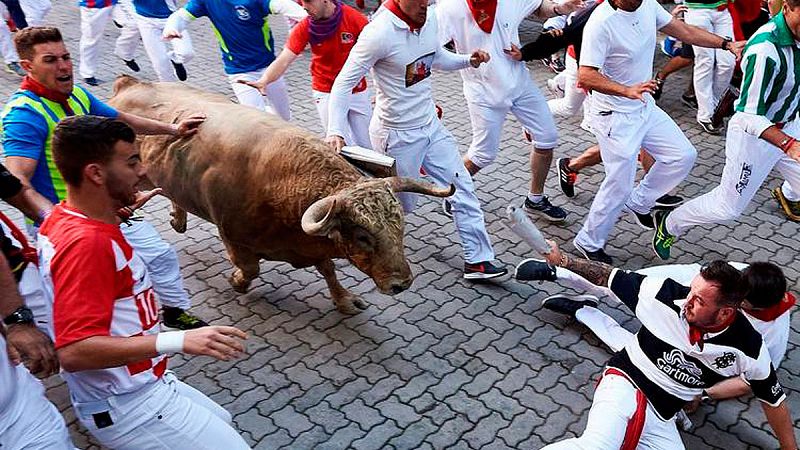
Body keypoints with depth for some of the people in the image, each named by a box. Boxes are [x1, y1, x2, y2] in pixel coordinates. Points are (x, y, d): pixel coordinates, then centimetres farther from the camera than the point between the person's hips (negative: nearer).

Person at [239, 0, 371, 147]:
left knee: (365, 146, 6)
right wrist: (263, 81, -36)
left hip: (358, 92, 0)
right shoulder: (304, 28, -11)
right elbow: (283, 60, -19)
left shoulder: (355, 19, -15)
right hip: (326, 94, 0)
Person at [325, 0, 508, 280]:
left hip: (431, 126, 7)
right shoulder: (379, 33, -24)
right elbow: (344, 84, -21)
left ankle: (477, 261, 18)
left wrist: (468, 60, -3)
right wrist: (335, 132, -34)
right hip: (397, 136, -7)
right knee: (402, 205, 9)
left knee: (463, 189, 7)